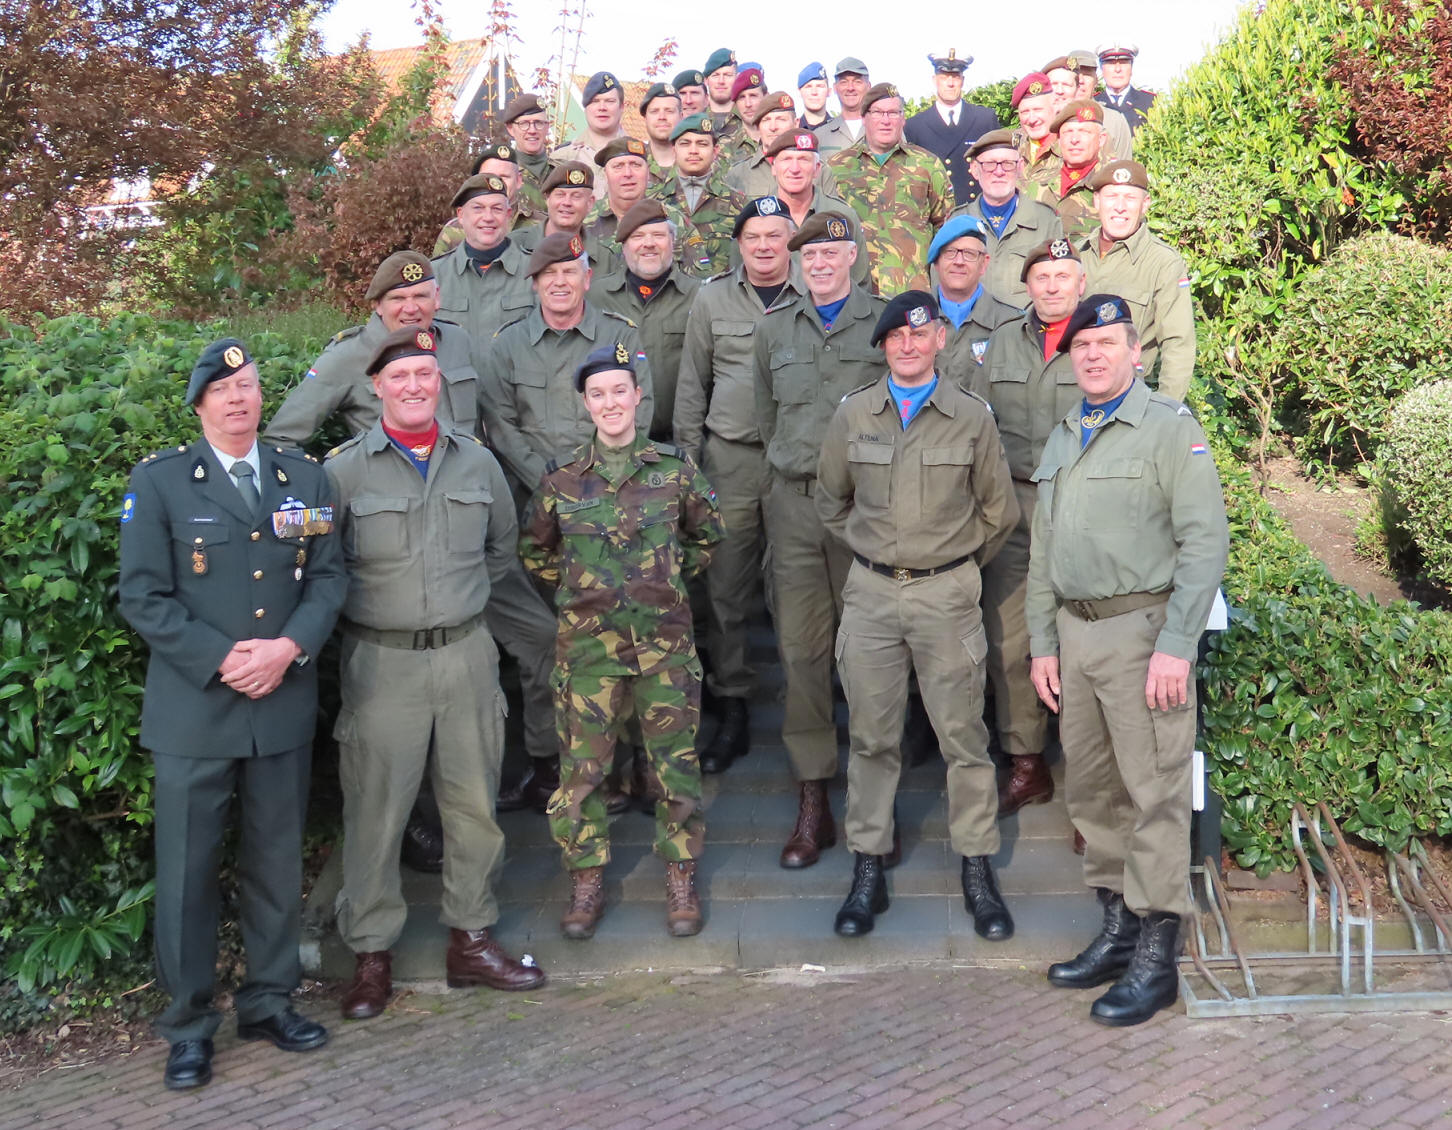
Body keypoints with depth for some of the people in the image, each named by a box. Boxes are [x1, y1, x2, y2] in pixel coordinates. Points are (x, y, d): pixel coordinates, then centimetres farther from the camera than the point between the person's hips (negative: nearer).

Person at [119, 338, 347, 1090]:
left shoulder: (304, 477, 10)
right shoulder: (158, 481, -1)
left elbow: (328, 577, 5)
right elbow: (142, 595, -6)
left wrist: (289, 647, -12)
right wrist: (222, 660, -16)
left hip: (284, 705, 3)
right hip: (194, 708, -3)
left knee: (277, 865, 12)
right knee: (186, 872, 3)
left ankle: (269, 1002, 27)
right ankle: (188, 1025, 17)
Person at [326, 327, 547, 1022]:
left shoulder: (477, 462, 8)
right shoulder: (344, 469, -4)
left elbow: (503, 547, 22)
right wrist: (374, 604, 1)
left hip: (466, 652, 4)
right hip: (382, 659, -3)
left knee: (474, 801, 10)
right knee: (375, 809, 2)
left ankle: (471, 941, 25)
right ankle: (371, 955, 16)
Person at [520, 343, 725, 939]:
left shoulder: (674, 468, 1)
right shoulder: (562, 477, 2)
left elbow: (708, 534, 17)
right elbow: (533, 550, 17)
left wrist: (670, 577, 11)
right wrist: (577, 586, 10)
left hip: (665, 638, 0)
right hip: (587, 640, 0)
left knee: (675, 761, 5)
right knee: (582, 765, 3)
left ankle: (681, 877, 21)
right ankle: (586, 882, 18)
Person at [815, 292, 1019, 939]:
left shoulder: (971, 417, 0)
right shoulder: (853, 414, 4)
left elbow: (998, 511, 10)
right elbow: (830, 501, 17)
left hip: (947, 593, -1)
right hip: (870, 593, 1)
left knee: (963, 733, 2)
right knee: (871, 735, 6)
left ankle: (977, 872, 13)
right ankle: (867, 872, 16)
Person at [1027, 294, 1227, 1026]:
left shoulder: (1170, 429, -5)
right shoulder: (1060, 441, 16)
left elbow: (1205, 542, -12)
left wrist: (1176, 646, -18)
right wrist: (1043, 644, 13)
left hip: (1142, 629, -7)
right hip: (1076, 635, 7)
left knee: (1154, 794, -4)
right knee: (1092, 792, 12)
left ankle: (1156, 958, 3)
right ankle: (1117, 932, 25)